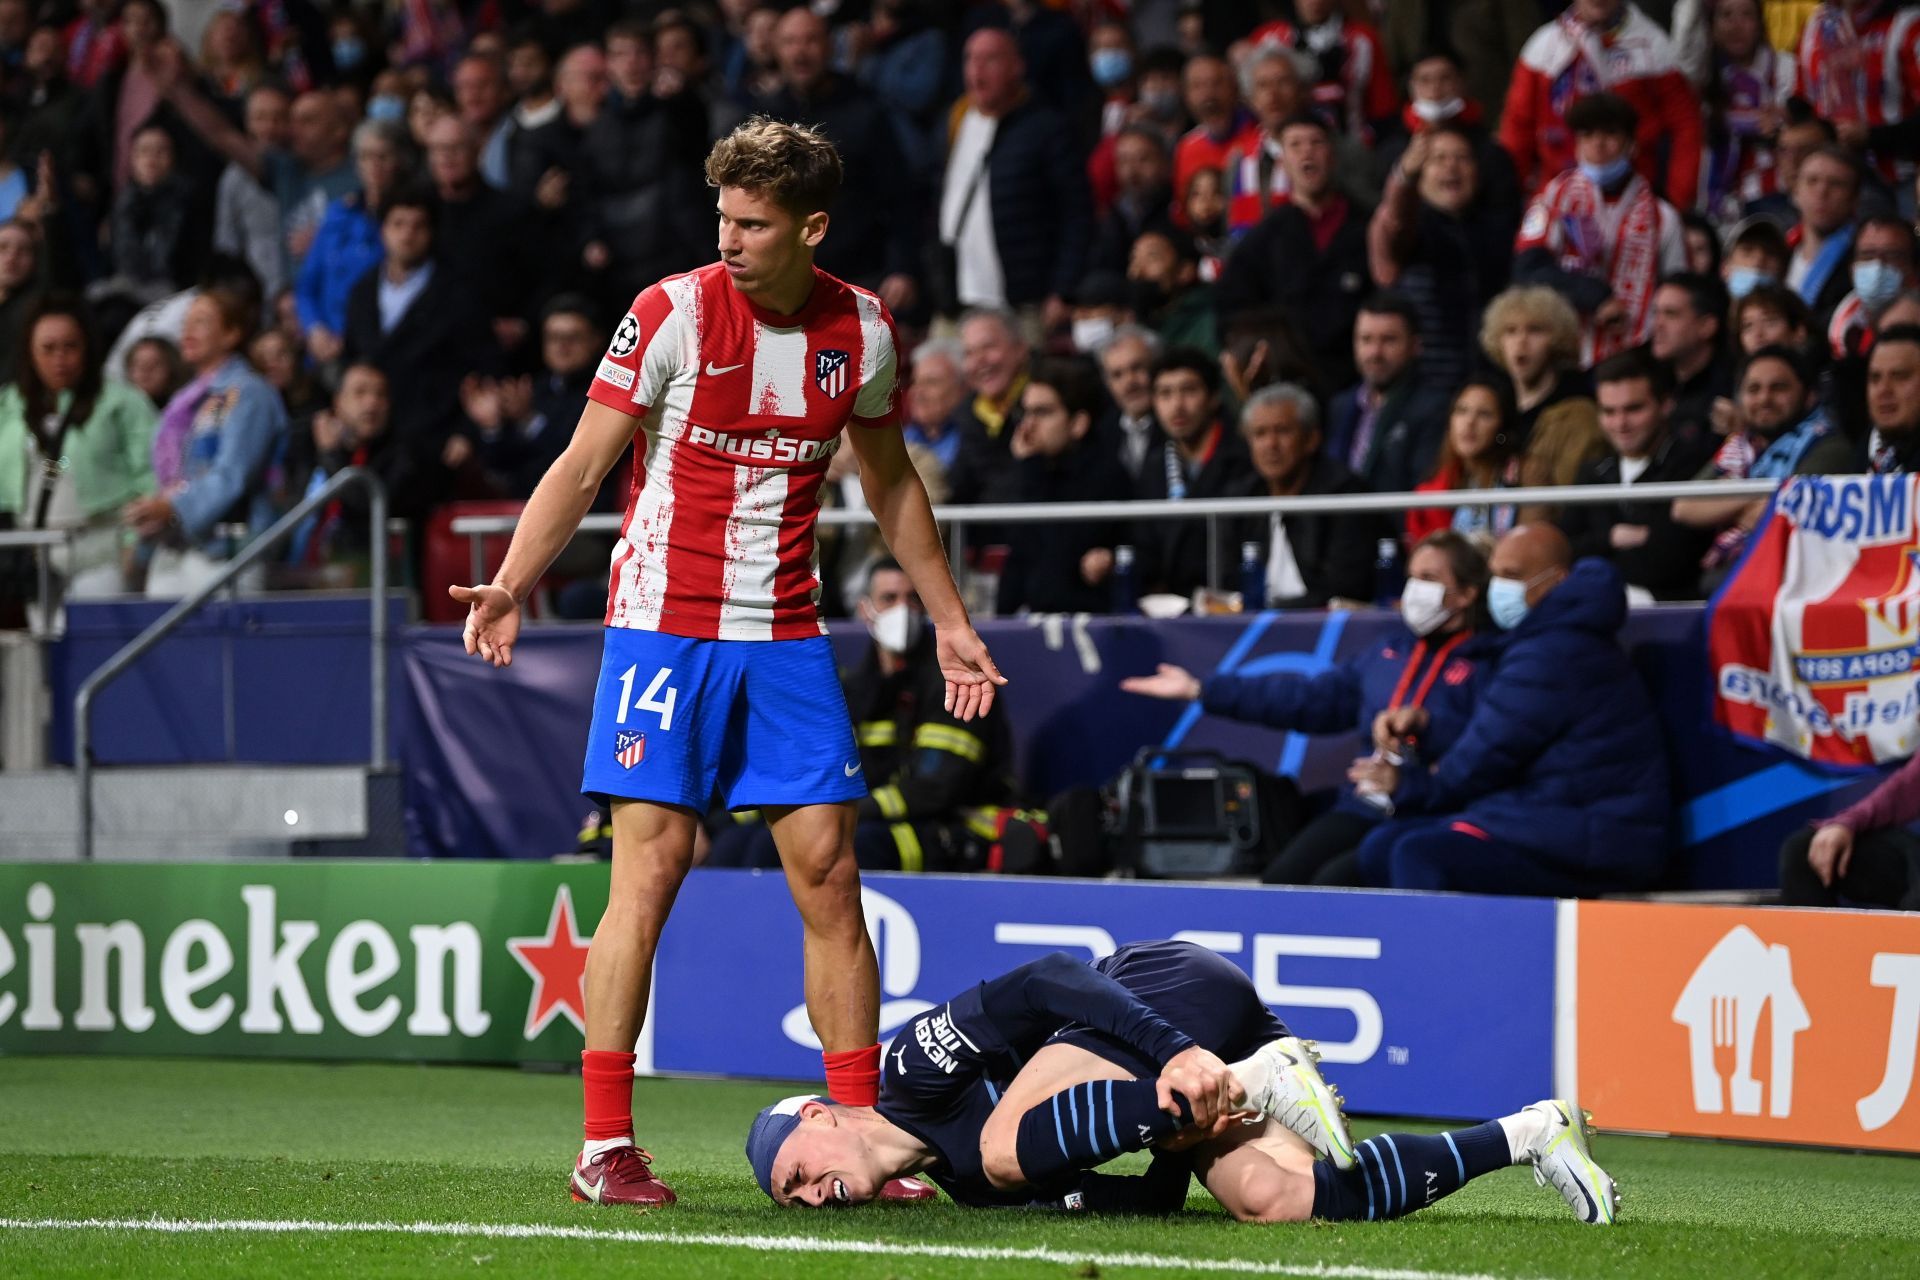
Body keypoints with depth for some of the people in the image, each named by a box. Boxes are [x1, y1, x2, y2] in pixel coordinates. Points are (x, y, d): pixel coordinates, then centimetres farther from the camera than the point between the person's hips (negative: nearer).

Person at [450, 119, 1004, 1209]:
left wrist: (949, 618, 21)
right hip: (665, 623, -4)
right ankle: (606, 1146, -4)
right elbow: (581, 468, -6)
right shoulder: (673, 312, -9)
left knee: (830, 872, 1)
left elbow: (890, 482, 19)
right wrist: (509, 587, -18)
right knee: (650, 867, -9)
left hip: (788, 637, 4)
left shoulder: (863, 330, 3)